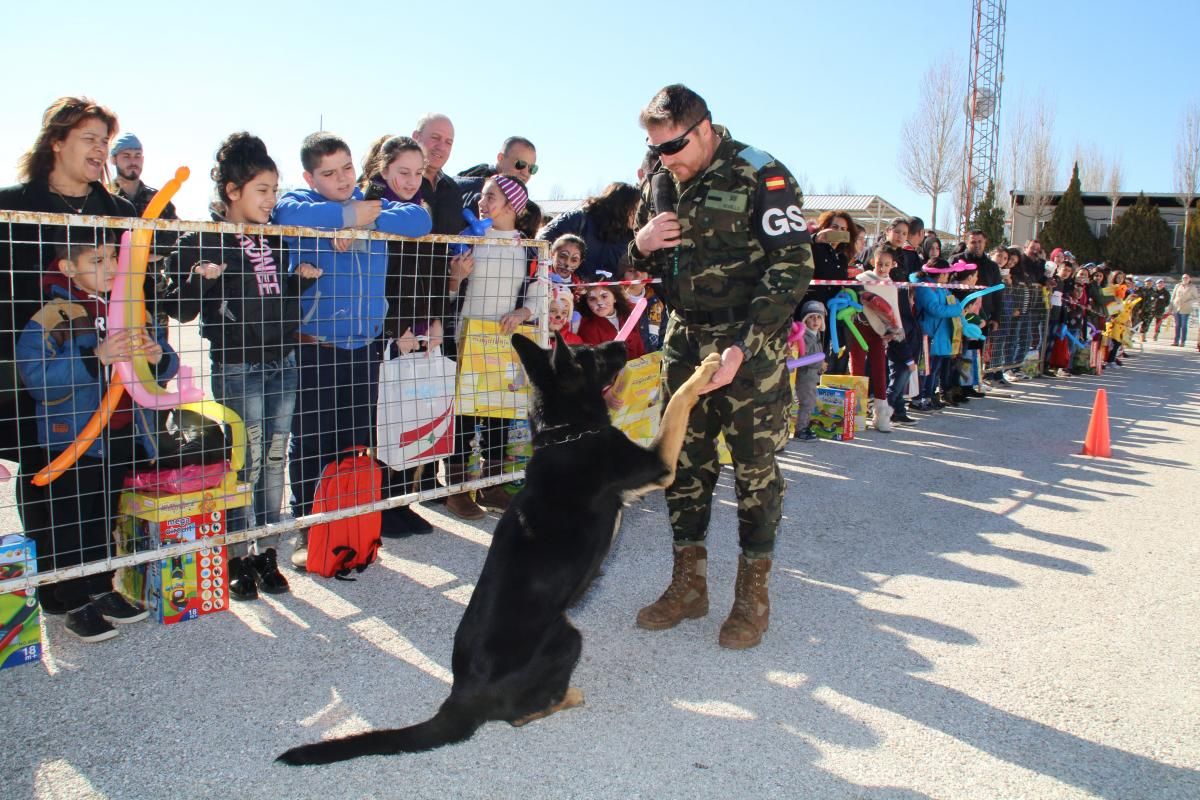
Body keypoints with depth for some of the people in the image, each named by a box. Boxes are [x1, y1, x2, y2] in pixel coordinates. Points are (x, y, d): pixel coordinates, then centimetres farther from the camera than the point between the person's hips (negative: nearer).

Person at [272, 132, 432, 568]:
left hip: (365, 347, 4)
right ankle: (306, 532, 17)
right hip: (313, 348, -4)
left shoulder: (373, 204, 10)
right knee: (310, 443, 2)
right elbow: (286, 215, -25)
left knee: (359, 443, 11)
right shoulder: (299, 200, 0)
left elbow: (420, 219, -6)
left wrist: (367, 221, -18)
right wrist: (349, 214, -17)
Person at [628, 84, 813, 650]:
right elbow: (647, 266, 19)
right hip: (684, 342, 6)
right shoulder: (660, 184, 8)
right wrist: (641, 246, -7)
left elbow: (792, 270, -16)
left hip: (750, 347, -6)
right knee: (684, 462, 8)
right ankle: (688, 586, 21)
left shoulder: (761, 178, -11)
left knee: (754, 467, 1)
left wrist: (741, 348, -25)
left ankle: (753, 594, 15)